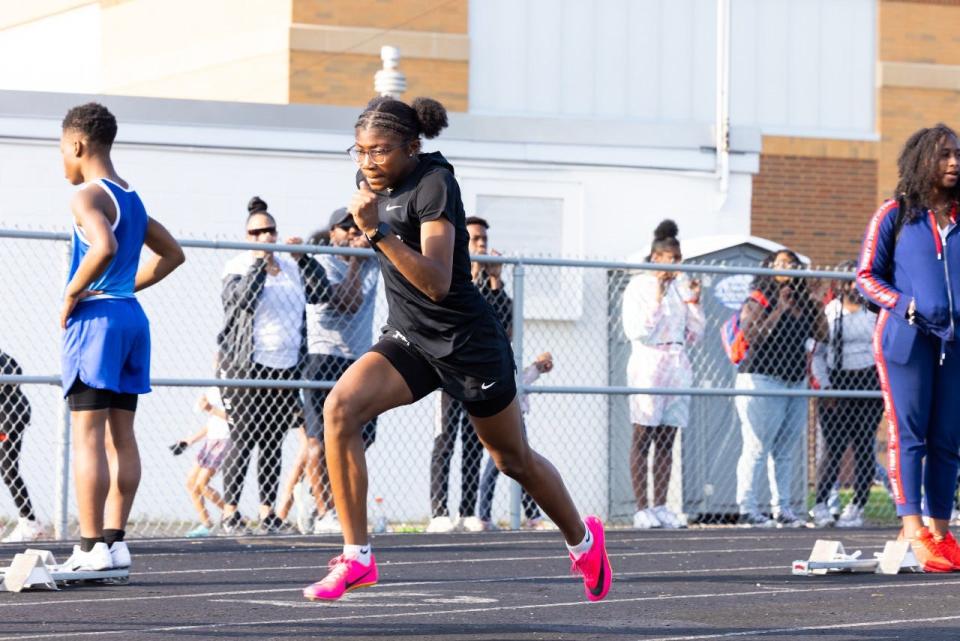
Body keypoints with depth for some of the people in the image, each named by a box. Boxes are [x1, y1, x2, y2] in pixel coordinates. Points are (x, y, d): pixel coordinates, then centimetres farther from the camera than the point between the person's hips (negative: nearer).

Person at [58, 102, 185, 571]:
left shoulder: (88, 196, -11)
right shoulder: (132, 198, 16)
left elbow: (105, 247, -29)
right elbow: (172, 254, 27)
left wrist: (72, 293, -17)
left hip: (95, 317, -9)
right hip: (132, 316, 9)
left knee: (87, 435, -8)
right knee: (120, 436, 9)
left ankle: (91, 549, -11)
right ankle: (115, 541, 11)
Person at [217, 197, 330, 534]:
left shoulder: (291, 266, 17)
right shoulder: (238, 267, 3)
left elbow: (321, 293, 8)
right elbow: (243, 298, -15)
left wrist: (303, 257, 3)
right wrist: (259, 262, -11)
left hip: (285, 368, 5)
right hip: (247, 366, -5)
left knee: (273, 442, 6)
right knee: (243, 440, -7)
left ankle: (268, 511, 8)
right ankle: (229, 511, -5)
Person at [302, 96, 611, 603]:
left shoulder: (434, 183, -21)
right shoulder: (373, 181, 0)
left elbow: (437, 283, -32)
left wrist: (377, 232, -38)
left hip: (468, 343, -6)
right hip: (407, 339, 6)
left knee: (513, 459, 11)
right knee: (340, 406, -21)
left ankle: (584, 540, 40)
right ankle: (357, 558, -18)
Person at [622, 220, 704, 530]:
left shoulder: (682, 286, 14)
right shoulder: (638, 286, 0)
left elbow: (694, 335, 16)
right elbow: (637, 330, -10)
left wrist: (693, 302, 4)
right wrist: (657, 299, -13)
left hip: (676, 365, 5)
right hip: (648, 364, -5)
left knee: (667, 439, 4)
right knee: (643, 436, -6)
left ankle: (660, 506, 6)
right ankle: (642, 508, -8)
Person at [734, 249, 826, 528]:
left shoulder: (801, 302, 15)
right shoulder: (758, 301, -3)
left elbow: (820, 334, 12)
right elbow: (753, 337, -16)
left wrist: (816, 304, 1)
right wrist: (781, 309, -17)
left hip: (795, 382, 7)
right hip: (762, 380, -7)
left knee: (788, 449, 6)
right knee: (758, 446, -9)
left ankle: (783, 508, 9)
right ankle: (747, 509, -8)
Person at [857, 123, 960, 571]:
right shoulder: (895, 215, 3)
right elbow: (867, 277, 3)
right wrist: (904, 305, -13)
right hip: (907, 337, -4)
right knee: (908, 433, -8)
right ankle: (913, 529, -11)